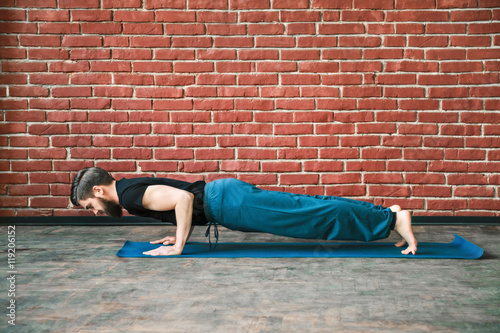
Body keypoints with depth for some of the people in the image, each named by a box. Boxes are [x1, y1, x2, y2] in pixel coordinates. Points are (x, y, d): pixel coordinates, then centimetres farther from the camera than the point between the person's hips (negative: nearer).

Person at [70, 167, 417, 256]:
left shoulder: (129, 194, -11)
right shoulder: (134, 188, 19)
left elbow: (183, 198, -27)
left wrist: (178, 246, -18)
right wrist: (181, 232, 20)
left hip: (228, 202, -9)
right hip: (223, 195, 9)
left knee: (314, 215, -9)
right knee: (307, 207, 9)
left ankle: (393, 219, -5)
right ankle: (386, 213, 13)